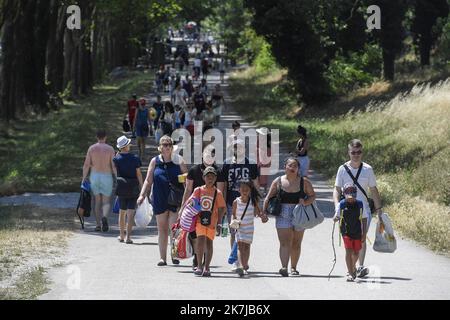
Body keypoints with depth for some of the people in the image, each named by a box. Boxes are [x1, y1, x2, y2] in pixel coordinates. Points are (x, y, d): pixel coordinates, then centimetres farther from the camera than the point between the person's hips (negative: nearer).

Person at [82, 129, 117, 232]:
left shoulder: (91, 148, -1)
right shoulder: (110, 149, -5)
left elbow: (86, 165, -3)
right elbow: (114, 166, -8)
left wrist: (84, 177, 4)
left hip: (94, 176, 2)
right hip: (107, 177, -2)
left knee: (97, 201, 11)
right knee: (106, 201, 5)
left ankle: (98, 224, 9)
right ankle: (104, 217, -25)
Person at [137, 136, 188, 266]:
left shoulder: (178, 161, 3)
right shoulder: (155, 161, 7)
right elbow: (148, 180, 9)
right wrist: (142, 195, -1)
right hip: (159, 200, 2)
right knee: (162, 229, 7)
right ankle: (163, 258, 12)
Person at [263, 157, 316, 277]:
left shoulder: (304, 182, 2)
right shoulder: (278, 182, 2)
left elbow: (312, 196, 7)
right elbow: (268, 198, 5)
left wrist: (305, 202, -13)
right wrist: (264, 212, -4)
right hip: (283, 215, -1)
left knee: (296, 244, 11)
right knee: (285, 242, -14)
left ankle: (293, 268, 24)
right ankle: (284, 267, -25)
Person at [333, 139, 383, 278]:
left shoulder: (367, 169, 4)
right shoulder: (343, 169, 3)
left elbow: (374, 190, 11)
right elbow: (337, 189, 4)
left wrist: (379, 210, 9)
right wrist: (337, 205, -13)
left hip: (363, 210, -1)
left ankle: (361, 266, -16)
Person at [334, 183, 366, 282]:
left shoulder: (360, 204, -4)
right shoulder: (342, 204, -7)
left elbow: (364, 219, 2)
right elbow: (336, 217, 1)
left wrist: (364, 234, 0)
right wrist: (336, 218, -25)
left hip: (357, 232, 2)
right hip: (346, 232, -2)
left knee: (356, 253, 11)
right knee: (348, 251, -13)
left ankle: (353, 267, 41)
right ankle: (350, 273, -11)